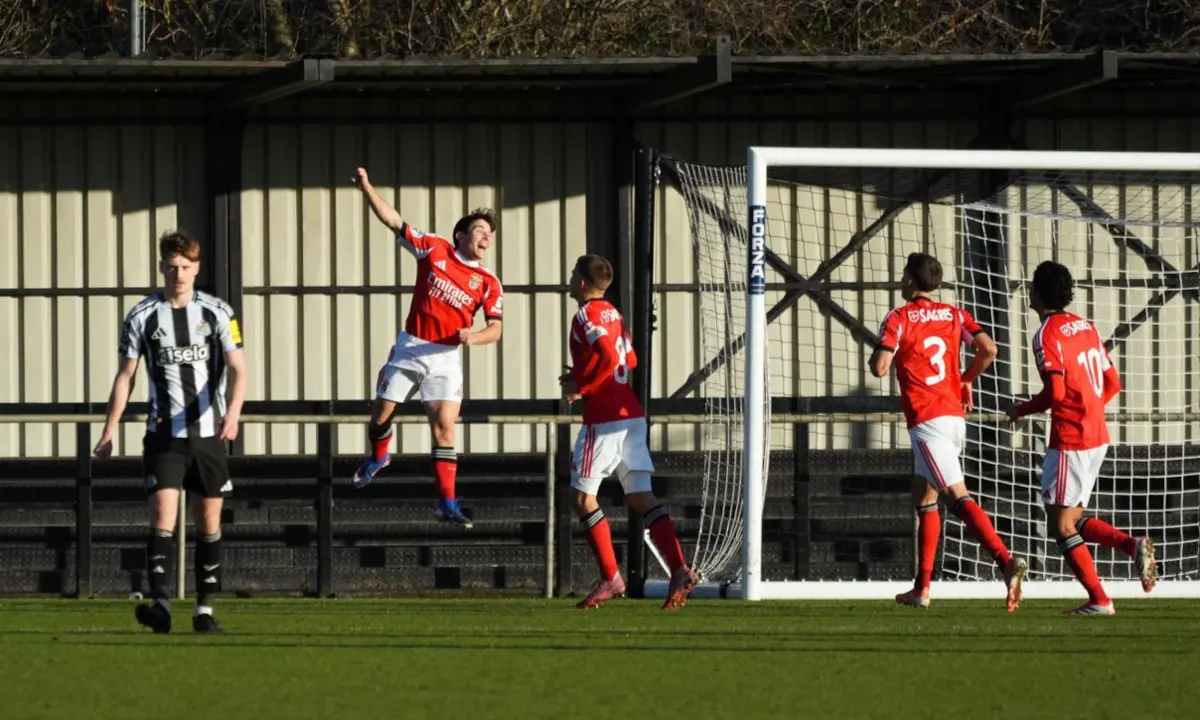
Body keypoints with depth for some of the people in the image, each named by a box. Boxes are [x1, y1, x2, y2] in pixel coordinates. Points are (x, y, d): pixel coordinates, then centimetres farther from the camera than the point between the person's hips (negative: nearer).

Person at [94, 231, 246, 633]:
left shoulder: (218, 313, 1)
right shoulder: (142, 317, 1)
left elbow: (237, 369, -5)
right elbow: (125, 376, 7)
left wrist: (233, 412, -24)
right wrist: (109, 433, 3)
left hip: (209, 433, 1)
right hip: (164, 434, -1)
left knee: (209, 521, 6)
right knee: (163, 515, -16)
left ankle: (205, 610, 14)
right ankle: (160, 605, -24)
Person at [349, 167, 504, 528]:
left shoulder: (488, 283, 2)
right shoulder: (435, 249, 1)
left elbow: (496, 328, 0)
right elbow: (393, 221, 2)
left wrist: (472, 336, -21)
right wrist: (367, 188, -8)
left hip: (445, 357, -1)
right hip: (409, 348, 1)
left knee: (444, 427, -12)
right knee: (381, 416, 7)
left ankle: (448, 502, -11)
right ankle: (377, 457, 41)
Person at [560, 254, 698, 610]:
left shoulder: (586, 316, -10)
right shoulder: (613, 314, 17)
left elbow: (609, 356, -24)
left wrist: (580, 387, -13)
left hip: (603, 418, -8)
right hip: (632, 414, 8)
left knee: (583, 497, 0)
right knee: (642, 498, 5)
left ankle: (610, 577, -4)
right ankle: (679, 571, -8)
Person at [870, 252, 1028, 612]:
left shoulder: (898, 319, -5)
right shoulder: (954, 315, 11)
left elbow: (880, 367, -14)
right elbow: (988, 349, 2)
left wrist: (874, 357, 10)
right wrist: (967, 380, 18)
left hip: (926, 420, -7)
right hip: (955, 416, 7)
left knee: (958, 496, -16)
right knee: (924, 498, 18)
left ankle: (1006, 560, -35)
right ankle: (922, 588, 19)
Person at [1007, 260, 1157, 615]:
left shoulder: (1047, 336, -14)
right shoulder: (1086, 328, 12)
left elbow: (1055, 391, -22)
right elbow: (1113, 383, 15)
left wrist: (1022, 410, -6)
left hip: (1070, 440, -9)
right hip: (1097, 436, 9)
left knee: (1061, 523, -1)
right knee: (1073, 519, 16)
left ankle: (1099, 600, -5)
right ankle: (1134, 546, -3)